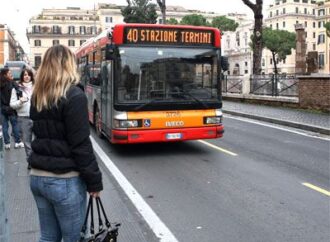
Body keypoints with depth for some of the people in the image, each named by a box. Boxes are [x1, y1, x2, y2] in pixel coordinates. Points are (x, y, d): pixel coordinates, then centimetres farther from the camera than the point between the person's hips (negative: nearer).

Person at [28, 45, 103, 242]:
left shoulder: (37, 97, 7)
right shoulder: (74, 96, -15)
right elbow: (81, 144, -16)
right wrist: (95, 180, -10)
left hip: (37, 176, 7)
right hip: (65, 181, -7)